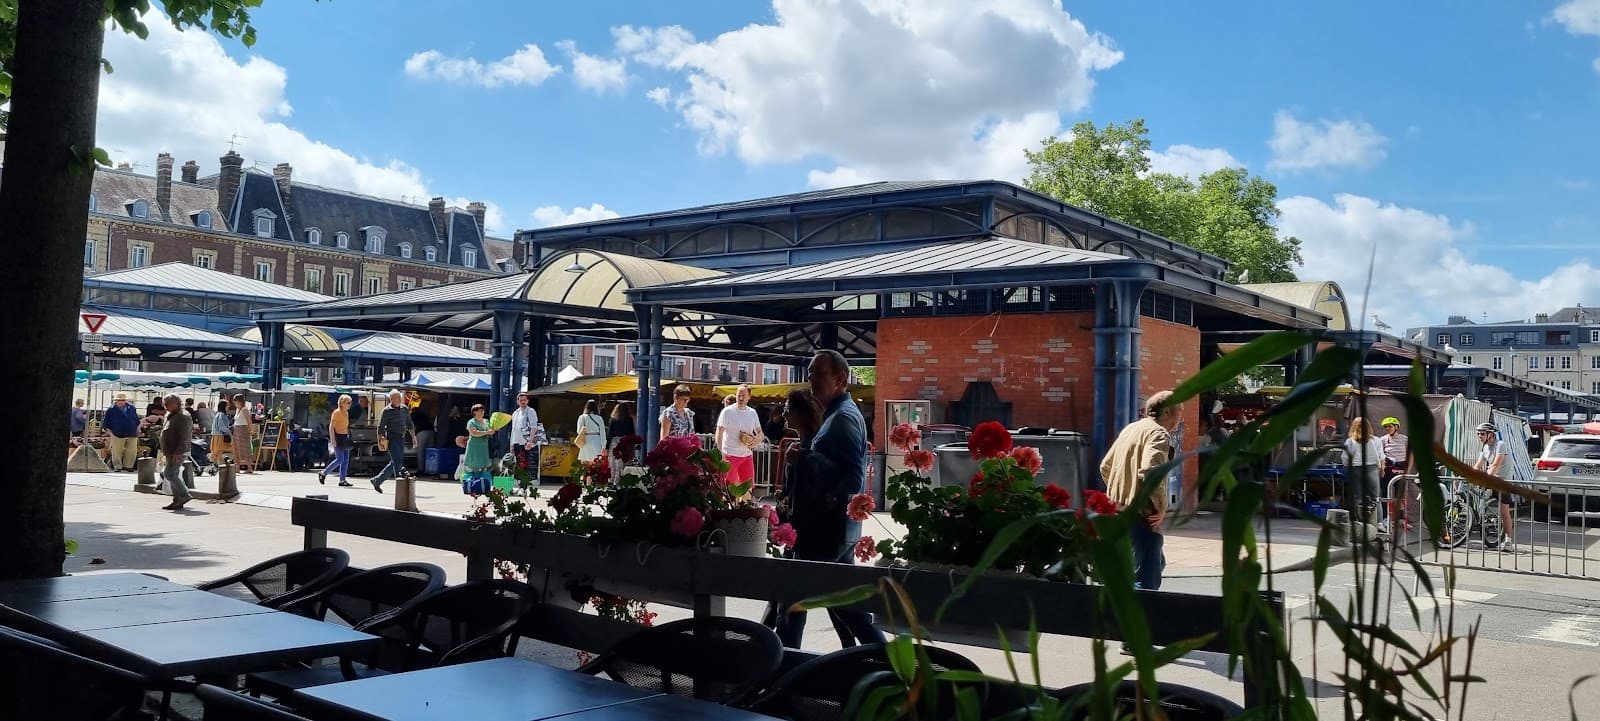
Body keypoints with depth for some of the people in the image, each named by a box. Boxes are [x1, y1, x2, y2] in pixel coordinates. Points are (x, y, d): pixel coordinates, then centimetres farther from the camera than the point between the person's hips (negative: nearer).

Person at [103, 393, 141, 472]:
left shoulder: (131, 408, 8)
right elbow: (107, 423, 6)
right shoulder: (111, 410, 0)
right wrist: (109, 430, 1)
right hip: (117, 434, -2)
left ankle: (128, 465, 16)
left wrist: (138, 429, 13)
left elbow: (136, 421, 16)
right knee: (117, 451, 1)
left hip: (132, 434, 2)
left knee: (132, 451, 3)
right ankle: (117, 466, 13)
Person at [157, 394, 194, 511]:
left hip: (178, 453, -10)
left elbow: (184, 437, -22)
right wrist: (165, 451, 23)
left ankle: (184, 495, -11)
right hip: (171, 452, 10)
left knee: (169, 474, -15)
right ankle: (177, 501, 12)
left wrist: (178, 452, -27)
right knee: (173, 475, 9)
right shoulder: (170, 416, 18)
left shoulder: (183, 417, -15)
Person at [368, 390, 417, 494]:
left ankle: (377, 480, 22)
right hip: (392, 438, -7)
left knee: (395, 463, 8)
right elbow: (380, 426, -4)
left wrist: (413, 436, 14)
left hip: (401, 438, 7)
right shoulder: (387, 410, -5)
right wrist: (380, 440, -9)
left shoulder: (404, 409, 12)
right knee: (397, 461, -13)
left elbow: (409, 424, 20)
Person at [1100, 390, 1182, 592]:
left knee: (1157, 563, 25)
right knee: (1147, 582, -9)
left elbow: (1105, 467, 22)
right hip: (1141, 515, -10)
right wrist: (1161, 507, -16)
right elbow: (1149, 471, -27)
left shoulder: (1130, 429, 17)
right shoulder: (1158, 433, -11)